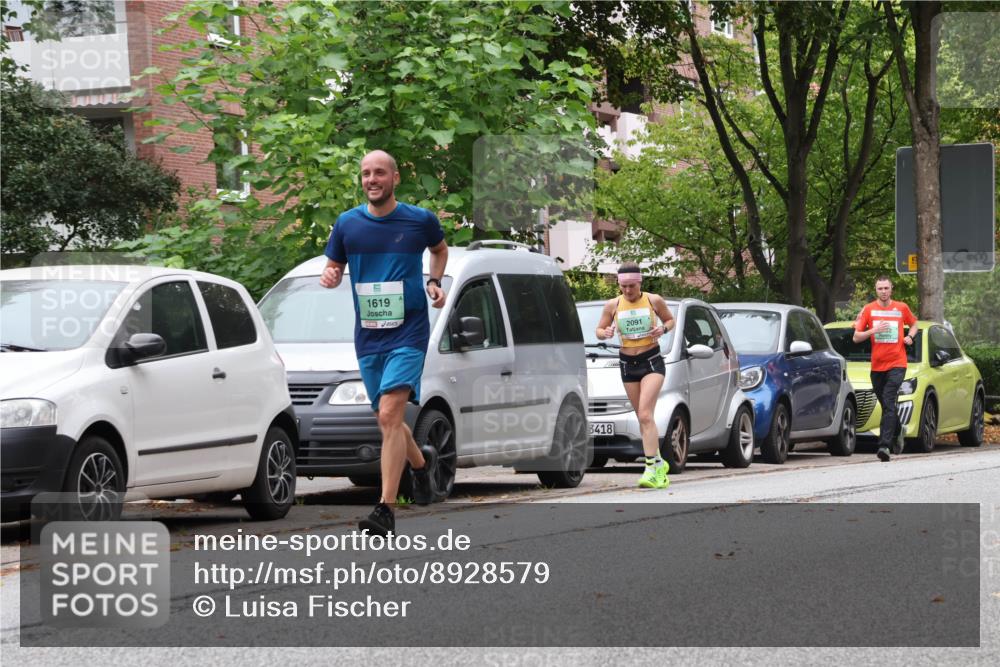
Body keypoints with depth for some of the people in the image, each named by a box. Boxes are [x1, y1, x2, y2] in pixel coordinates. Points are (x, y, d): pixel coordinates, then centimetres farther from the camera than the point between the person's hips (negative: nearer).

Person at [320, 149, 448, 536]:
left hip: (408, 332, -4)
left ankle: (385, 510, -20)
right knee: (387, 420, 13)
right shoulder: (347, 224, 5)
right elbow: (334, 266, 15)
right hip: (368, 336, 4)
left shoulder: (420, 221, -1)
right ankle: (421, 462, 46)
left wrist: (434, 282, 2)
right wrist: (330, 276, -9)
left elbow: (440, 249, 20)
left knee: (389, 415, -18)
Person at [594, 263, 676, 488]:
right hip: (627, 365, 4)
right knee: (643, 418, 8)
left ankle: (652, 468, -22)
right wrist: (605, 333, -14)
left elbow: (670, 319, 11)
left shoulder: (654, 301, -3)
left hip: (652, 362, -4)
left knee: (645, 415, -18)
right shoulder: (613, 305, 1)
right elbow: (599, 330, 9)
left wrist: (663, 328, -11)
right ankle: (659, 464, 23)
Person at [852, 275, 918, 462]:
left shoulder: (901, 308, 6)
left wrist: (910, 336, 3)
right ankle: (897, 432, 41)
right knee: (886, 405, 13)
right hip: (877, 366, 2)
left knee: (888, 404, -16)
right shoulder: (868, 310, 4)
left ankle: (884, 445, -23)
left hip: (897, 364, -2)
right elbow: (856, 337, 3)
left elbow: (914, 324, 24)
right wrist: (873, 330, -14)